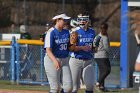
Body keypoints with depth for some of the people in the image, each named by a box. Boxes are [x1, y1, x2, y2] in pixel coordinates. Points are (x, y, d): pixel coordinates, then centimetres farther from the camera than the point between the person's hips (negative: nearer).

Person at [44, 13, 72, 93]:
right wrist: (55, 61, -35)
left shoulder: (66, 32, 11)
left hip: (64, 61, 6)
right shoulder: (51, 32, -10)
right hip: (52, 60, -6)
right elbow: (48, 50, -19)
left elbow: (69, 47, 16)